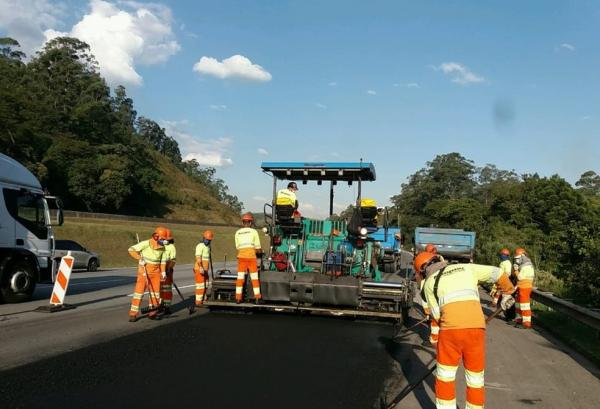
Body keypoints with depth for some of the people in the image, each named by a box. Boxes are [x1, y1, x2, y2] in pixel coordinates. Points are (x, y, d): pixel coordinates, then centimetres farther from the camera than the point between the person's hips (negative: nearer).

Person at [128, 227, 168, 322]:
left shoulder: (162, 247, 2)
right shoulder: (146, 244, -15)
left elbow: (163, 260, 12)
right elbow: (131, 250, -11)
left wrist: (163, 271, 2)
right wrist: (140, 258, -19)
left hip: (156, 272, 5)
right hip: (144, 270, -5)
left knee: (155, 292, 7)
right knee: (139, 290, -8)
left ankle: (153, 312, 18)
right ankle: (133, 314, -3)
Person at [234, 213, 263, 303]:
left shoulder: (237, 233, 10)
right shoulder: (254, 231, 2)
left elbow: (238, 247, 12)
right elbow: (258, 249, 3)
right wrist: (261, 251, 24)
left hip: (241, 256, 2)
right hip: (251, 256, -2)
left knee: (240, 278, 5)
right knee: (254, 278, 5)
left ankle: (238, 297, 5)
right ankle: (257, 297, 7)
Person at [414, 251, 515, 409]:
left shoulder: (429, 282, 15)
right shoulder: (466, 267, 20)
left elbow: (437, 315, 9)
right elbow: (497, 273, 20)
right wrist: (508, 293, 35)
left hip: (450, 329, -2)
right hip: (476, 327, 2)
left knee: (445, 376, 18)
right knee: (475, 378, 17)